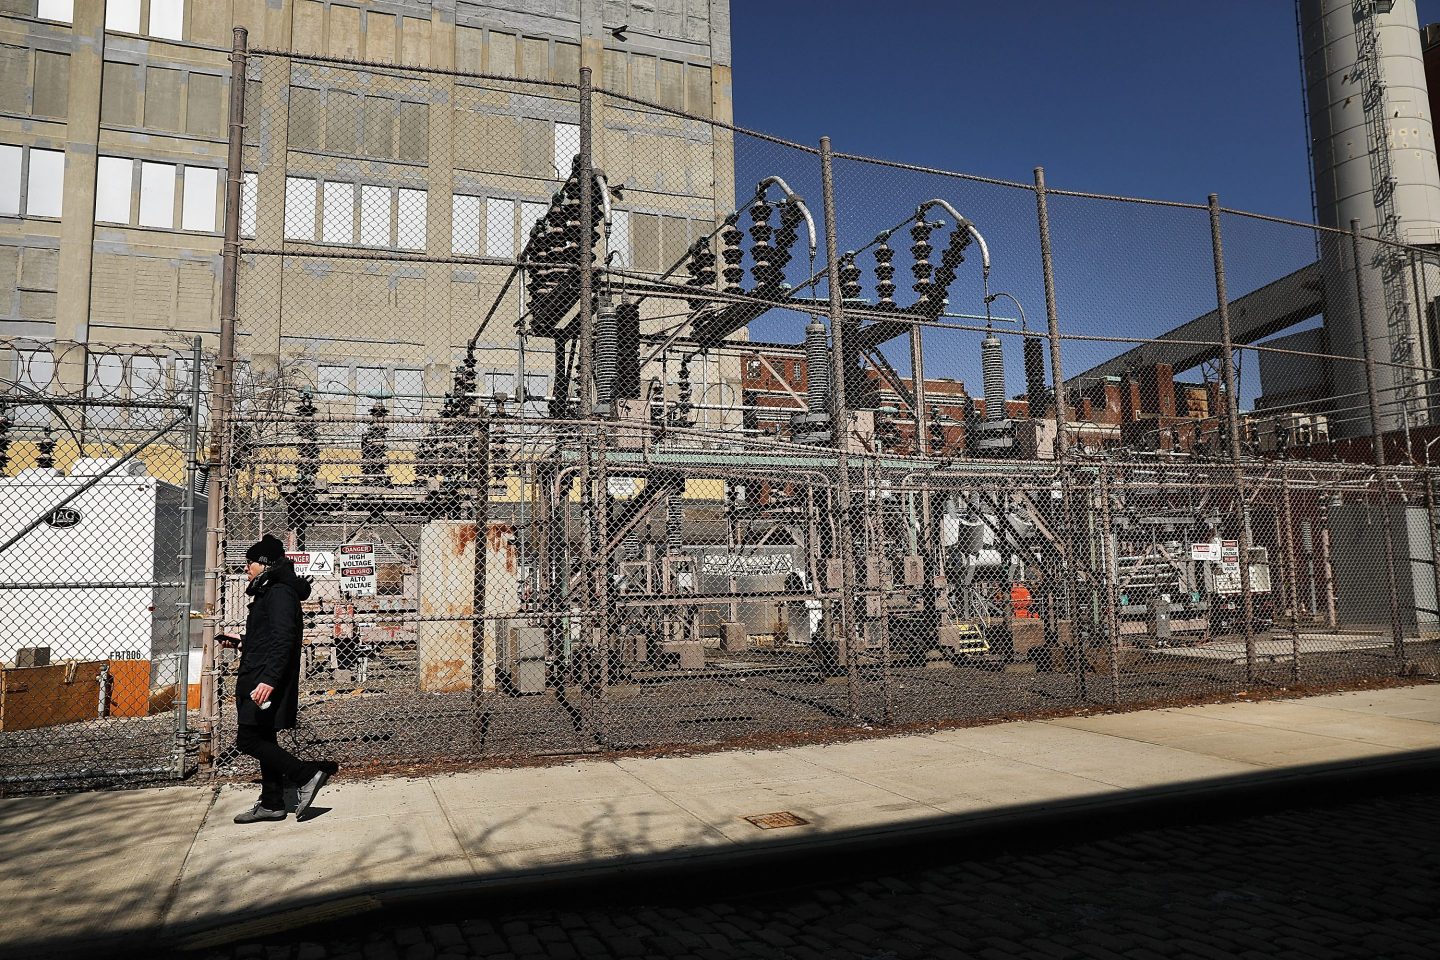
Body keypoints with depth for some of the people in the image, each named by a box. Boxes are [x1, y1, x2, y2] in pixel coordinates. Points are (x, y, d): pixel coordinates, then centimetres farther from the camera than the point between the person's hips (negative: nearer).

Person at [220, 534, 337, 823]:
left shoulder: (279, 593, -15)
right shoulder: (269, 592, 19)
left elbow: (282, 640, -25)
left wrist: (269, 680, -31)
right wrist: (242, 642, 24)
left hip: (266, 682, -11)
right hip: (259, 678, 11)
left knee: (248, 740, -11)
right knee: (263, 740, 13)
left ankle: (307, 775, -10)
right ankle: (272, 804, 20)